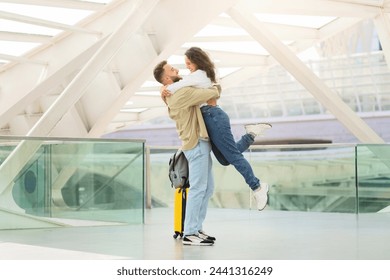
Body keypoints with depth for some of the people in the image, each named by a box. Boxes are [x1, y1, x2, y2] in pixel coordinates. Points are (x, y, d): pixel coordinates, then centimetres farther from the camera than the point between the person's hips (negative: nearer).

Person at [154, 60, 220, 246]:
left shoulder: (172, 95, 14)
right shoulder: (181, 93, -17)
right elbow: (210, 93, -14)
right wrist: (216, 89, 7)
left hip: (200, 144, 10)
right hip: (196, 145, -10)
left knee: (207, 188, 12)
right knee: (198, 188, -10)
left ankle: (196, 229, 15)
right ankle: (189, 234, -8)